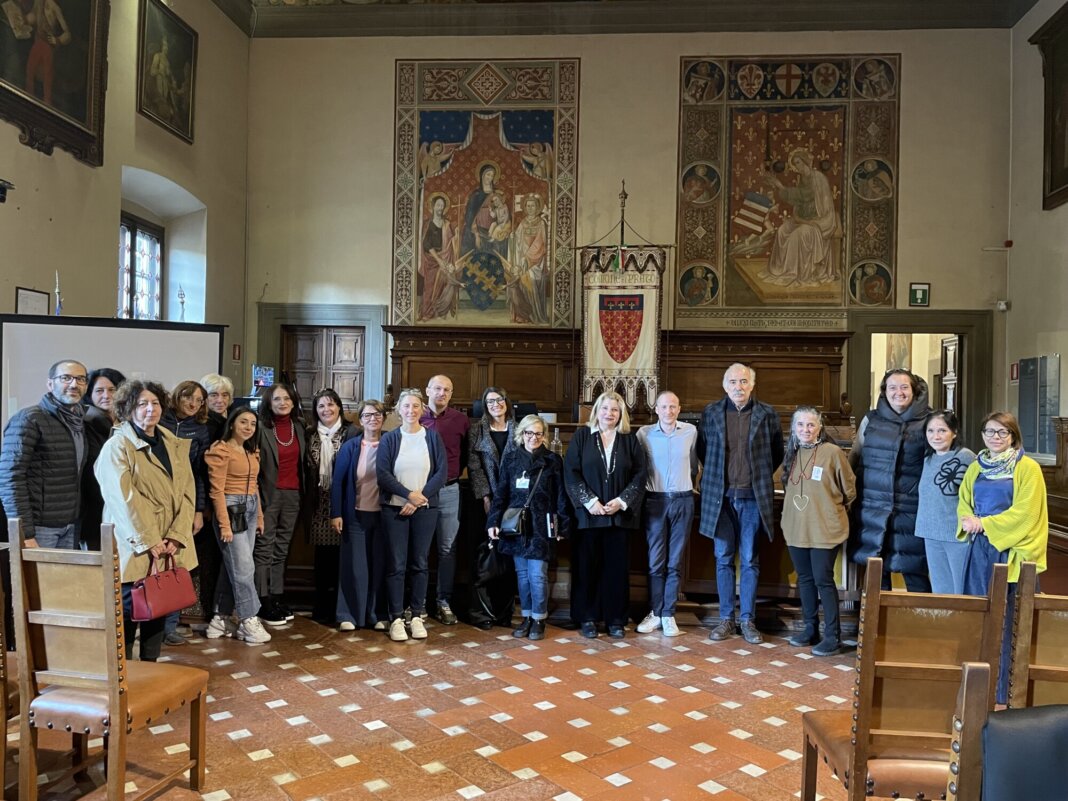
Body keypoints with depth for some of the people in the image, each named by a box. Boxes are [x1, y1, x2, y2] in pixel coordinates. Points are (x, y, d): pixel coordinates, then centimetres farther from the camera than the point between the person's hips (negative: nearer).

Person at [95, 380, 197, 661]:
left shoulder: (176, 446, 11)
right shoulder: (117, 446, -7)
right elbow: (123, 499, -14)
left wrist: (176, 536, -7)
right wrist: (148, 542, -17)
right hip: (134, 549, -5)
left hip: (169, 548, 5)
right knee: (128, 612, 3)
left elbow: (187, 493, 5)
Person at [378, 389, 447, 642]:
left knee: (420, 563, 6)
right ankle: (396, 618, 7)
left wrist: (421, 497, -12)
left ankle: (417, 616, 15)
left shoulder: (433, 437, 5)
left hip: (425, 509, 1)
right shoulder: (389, 439, 3)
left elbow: (442, 472, -2)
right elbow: (382, 473, -6)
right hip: (394, 509, -1)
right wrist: (409, 494, -15)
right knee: (397, 564, 0)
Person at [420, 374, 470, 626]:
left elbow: (467, 454, 11)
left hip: (448, 490, 0)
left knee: (447, 547, 4)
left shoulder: (460, 420, 2)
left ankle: (444, 602, 12)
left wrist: (453, 474, 4)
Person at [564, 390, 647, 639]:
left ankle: (616, 619, 13)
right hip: (588, 513, -1)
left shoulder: (630, 440, 9)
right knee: (587, 566, 3)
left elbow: (639, 475, 4)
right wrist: (589, 501, -12)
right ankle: (587, 617, 13)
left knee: (616, 567, 4)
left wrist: (622, 501, -9)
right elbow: (571, 472, -3)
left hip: (619, 514, 1)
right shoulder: (582, 436, 4)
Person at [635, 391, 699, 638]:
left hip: (683, 500, 1)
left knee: (674, 562, 6)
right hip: (655, 501, -1)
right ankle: (655, 612, 11)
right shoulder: (645, 433, -3)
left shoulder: (691, 431, 1)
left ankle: (668, 614, 12)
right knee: (655, 561, 2)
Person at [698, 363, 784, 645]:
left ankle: (748, 621, 14)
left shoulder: (767, 415, 1)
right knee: (723, 559, 7)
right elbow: (702, 449, 14)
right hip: (721, 496, 1)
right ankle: (726, 619, 16)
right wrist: (716, 476, 9)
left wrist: (760, 476, 7)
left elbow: (777, 453, 11)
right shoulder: (711, 412, 3)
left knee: (750, 561, 6)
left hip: (752, 497, -1)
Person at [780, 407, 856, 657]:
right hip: (796, 528, 6)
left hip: (824, 529, -6)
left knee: (823, 580, -3)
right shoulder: (792, 454, 7)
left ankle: (833, 636, 7)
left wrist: (835, 510, 10)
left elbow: (849, 488, -2)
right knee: (805, 578, 13)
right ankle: (810, 629, 25)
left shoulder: (832, 452, -11)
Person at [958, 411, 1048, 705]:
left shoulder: (1028, 468, -4)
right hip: (979, 548, 5)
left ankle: (1000, 691, 5)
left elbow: (1024, 512, -12)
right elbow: (963, 502, 15)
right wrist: (970, 521, -7)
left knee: (1003, 618, -4)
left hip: (1009, 549, -5)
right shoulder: (976, 468, 14)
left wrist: (985, 524, -14)